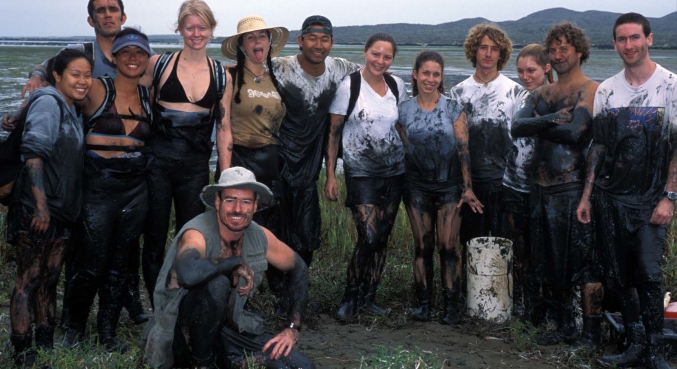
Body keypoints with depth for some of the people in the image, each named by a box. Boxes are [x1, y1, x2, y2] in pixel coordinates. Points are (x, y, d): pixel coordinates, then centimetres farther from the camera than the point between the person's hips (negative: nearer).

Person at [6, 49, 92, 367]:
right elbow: (33, 151, -19)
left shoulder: (71, 110, 16)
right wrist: (40, 204, -24)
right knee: (28, 281, -3)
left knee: (49, 279, 13)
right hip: (36, 209, -8)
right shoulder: (48, 102, -10)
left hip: (63, 210, 8)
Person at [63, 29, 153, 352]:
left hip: (135, 188, 4)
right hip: (98, 187, -4)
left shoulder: (149, 96, 9)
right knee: (93, 266, -1)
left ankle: (107, 332, 25)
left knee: (120, 264, 10)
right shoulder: (97, 89, -5)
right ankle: (74, 327, 23)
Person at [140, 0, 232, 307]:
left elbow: (223, 129, 8)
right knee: (154, 241, 6)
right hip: (158, 162, -1)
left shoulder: (221, 76, 7)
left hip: (196, 166, 2)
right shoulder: (159, 64, 0)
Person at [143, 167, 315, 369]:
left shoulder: (260, 237, -5)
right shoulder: (198, 234, -23)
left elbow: (299, 269, 11)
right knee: (217, 283, -34)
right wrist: (237, 263, -30)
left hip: (230, 327, 6)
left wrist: (292, 328, 4)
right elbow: (187, 273, -47)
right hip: (184, 333, -5)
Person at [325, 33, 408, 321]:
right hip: (360, 173, -5)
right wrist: (330, 175, -9)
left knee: (382, 238, 7)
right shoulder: (349, 85, -7)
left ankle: (368, 297, 20)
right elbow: (333, 132, -6)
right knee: (368, 237, -15)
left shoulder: (397, 86, 5)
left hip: (394, 172, 5)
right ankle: (349, 297, 3)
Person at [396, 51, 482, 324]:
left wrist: (468, 188, -7)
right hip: (417, 186, 1)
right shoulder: (404, 111, 3)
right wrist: (400, 187, 7)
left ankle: (451, 305, 4)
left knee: (448, 246, -4)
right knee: (422, 246, 3)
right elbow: (403, 150, 9)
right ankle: (423, 303, 11)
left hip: (449, 186, -1)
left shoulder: (453, 109, -2)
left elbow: (463, 149, -4)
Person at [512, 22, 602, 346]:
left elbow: (575, 132, -19)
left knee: (583, 260, -3)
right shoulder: (540, 94, 15)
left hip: (573, 186, -7)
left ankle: (591, 332, 7)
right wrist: (552, 119, -14)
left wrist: (537, 127, -5)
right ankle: (565, 326, 26)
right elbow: (516, 128, 0)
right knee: (552, 259, 13)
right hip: (541, 186, 7)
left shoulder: (590, 89, -4)